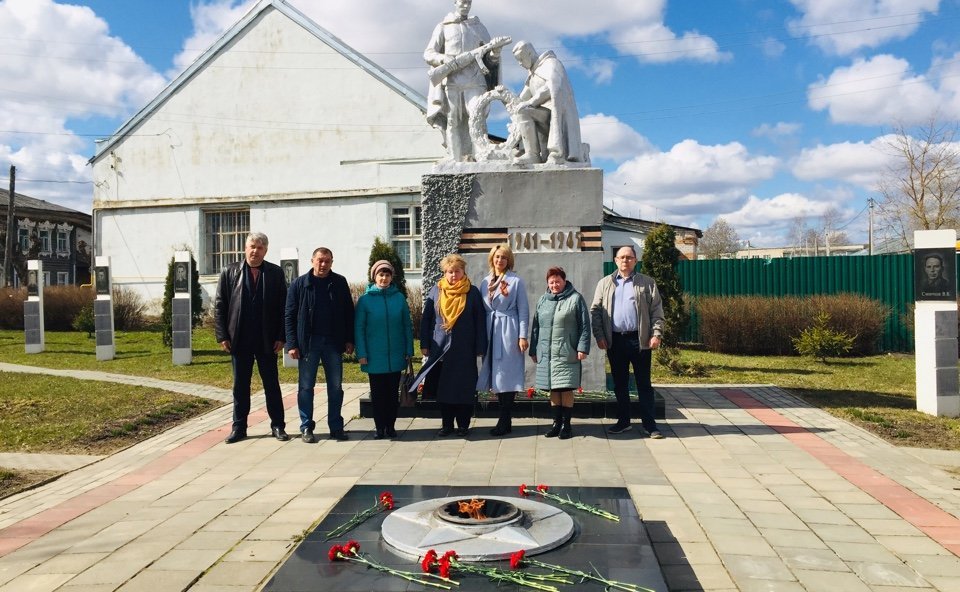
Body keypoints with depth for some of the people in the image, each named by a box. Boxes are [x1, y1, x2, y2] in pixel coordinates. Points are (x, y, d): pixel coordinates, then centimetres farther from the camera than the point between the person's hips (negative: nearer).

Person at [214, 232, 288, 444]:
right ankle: (239, 427, 19)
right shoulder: (230, 272, 3)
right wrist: (222, 336, -4)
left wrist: (281, 337, -5)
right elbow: (219, 306, 3)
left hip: (267, 340, 0)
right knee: (240, 385, 9)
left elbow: (283, 307, 1)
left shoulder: (275, 273, 2)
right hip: (239, 340, 1)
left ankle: (278, 426, 15)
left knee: (272, 384, 7)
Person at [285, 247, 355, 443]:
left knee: (336, 387, 7)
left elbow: (348, 313, 6)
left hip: (333, 342, 2)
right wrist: (292, 344, -8)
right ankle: (306, 427, 15)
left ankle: (336, 427, 17)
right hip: (308, 343, -1)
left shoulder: (340, 283, 4)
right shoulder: (299, 284, 0)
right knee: (306, 387, 5)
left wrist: (349, 340, 1)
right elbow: (290, 316, -1)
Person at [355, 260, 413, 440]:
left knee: (393, 392, 9)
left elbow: (407, 325, 4)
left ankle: (391, 425, 21)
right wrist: (361, 354, -9)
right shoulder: (365, 300, -3)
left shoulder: (399, 297, 1)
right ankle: (380, 427, 19)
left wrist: (409, 350, 1)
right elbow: (359, 328, -3)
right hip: (375, 356, -1)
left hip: (395, 356, 1)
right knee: (378, 393, 7)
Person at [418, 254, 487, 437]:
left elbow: (480, 321, -1)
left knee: (464, 388, 2)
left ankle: (463, 425, 13)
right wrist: (424, 344, 2)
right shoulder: (435, 291, 5)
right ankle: (446, 424, 16)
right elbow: (426, 319, 8)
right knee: (442, 388, 5)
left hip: (464, 350, -2)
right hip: (440, 348, 2)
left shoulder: (472, 292, 0)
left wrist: (480, 347, -5)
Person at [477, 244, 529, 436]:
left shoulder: (516, 281, -1)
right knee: (496, 376, 7)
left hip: (509, 332, -5)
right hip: (491, 332, 5)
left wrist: (523, 336, -10)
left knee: (507, 376, -4)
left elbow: (523, 310, -4)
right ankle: (505, 420, 16)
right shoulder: (486, 282, 12)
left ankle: (505, 422, 1)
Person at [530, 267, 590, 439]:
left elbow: (584, 325, -3)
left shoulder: (575, 298, 0)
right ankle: (557, 423, 20)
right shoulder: (543, 300, 14)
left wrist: (582, 347, -10)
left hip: (567, 354, -4)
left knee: (566, 389, -2)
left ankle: (566, 424, 10)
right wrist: (534, 350, 13)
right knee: (553, 389, 10)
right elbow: (536, 327, 16)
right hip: (546, 354, 4)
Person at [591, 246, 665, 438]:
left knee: (644, 383, 2)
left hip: (640, 340, -2)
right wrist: (599, 335, -2)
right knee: (619, 383, 10)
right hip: (615, 340, 2)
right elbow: (595, 310, 7)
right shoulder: (605, 283, 10)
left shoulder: (647, 283, 6)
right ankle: (623, 421, 21)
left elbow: (657, 311, 2)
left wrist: (656, 334, -9)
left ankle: (649, 424, 7)